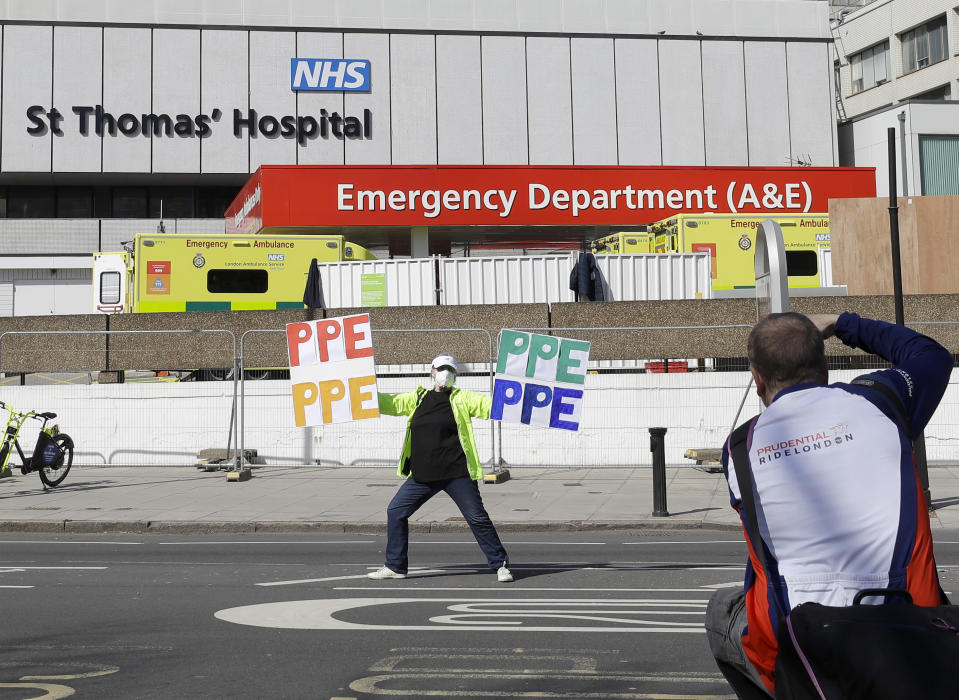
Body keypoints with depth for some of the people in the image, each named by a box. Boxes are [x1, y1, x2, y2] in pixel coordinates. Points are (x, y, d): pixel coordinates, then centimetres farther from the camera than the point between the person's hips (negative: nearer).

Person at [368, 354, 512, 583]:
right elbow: (389, 403, 14)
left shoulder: (462, 399, 3)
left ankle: (500, 565, 9)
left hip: (457, 474, -4)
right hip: (422, 476, 4)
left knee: (478, 518, -4)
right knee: (396, 512, 3)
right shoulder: (417, 399, 13)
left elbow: (490, 404, -4)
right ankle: (395, 566, 15)